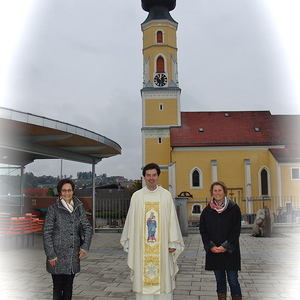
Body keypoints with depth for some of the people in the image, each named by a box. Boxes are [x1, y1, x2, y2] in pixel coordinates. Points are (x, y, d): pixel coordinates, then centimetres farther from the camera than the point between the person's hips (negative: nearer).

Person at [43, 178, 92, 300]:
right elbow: (47, 233, -4)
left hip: (73, 256, 3)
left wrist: (85, 246, -2)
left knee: (68, 286, 13)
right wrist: (51, 255, -8)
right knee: (58, 286, 4)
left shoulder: (79, 208, 7)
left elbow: (87, 228, 9)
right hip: (58, 256, -3)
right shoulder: (53, 209, -4)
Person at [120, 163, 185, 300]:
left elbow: (172, 219, 2)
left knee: (163, 276, 3)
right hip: (141, 246, 0)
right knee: (142, 277, 3)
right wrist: (129, 242, 3)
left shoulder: (166, 195, 3)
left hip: (162, 246, 0)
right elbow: (131, 220, 6)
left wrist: (173, 242, -2)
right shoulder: (137, 196, 4)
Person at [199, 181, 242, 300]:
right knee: (220, 280, 10)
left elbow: (236, 230, -4)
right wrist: (210, 246, -8)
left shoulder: (234, 209, -2)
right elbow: (203, 231, 5)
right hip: (213, 252, 2)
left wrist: (226, 246, -11)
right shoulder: (207, 211, 5)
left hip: (230, 251, -2)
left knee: (233, 280, -1)